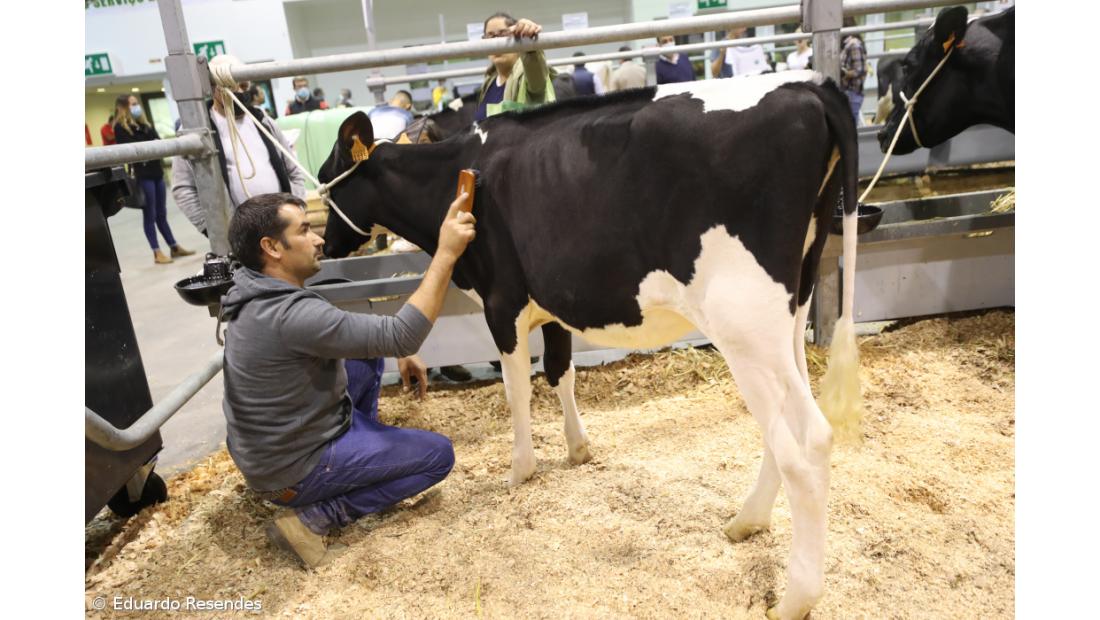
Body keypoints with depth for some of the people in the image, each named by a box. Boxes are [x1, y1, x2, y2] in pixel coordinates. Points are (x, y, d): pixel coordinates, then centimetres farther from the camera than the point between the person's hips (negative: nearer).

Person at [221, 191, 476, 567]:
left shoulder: (262, 295, -1)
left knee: (367, 351, 16)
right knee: (439, 454, -2)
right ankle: (312, 517, -5)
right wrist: (446, 254, -30)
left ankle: (368, 446, 24)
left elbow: (332, 329, 15)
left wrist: (396, 351, 3)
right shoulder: (289, 315, -32)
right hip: (290, 470, -9)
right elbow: (402, 335, -33)